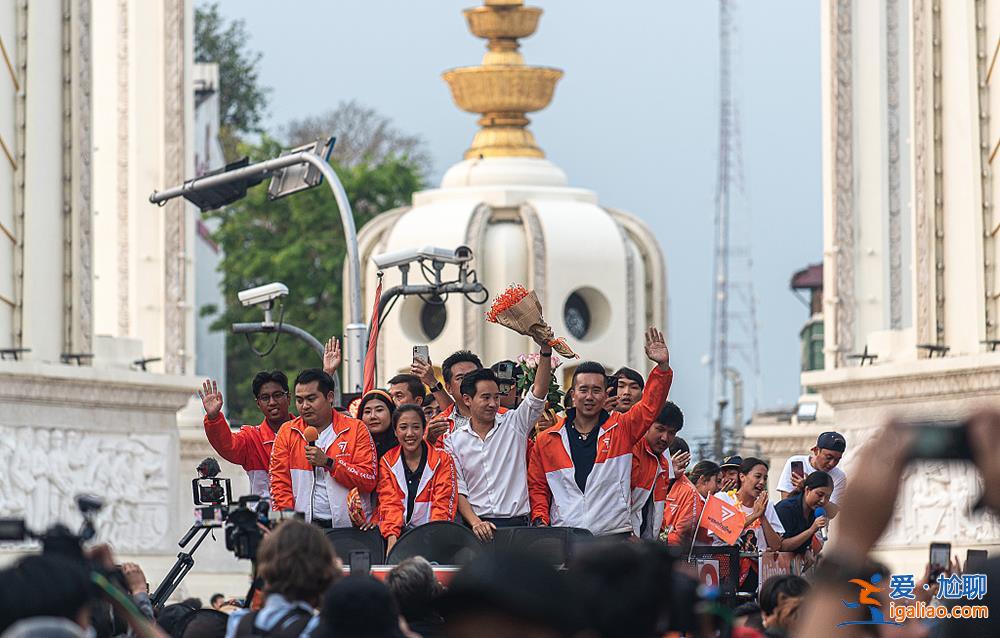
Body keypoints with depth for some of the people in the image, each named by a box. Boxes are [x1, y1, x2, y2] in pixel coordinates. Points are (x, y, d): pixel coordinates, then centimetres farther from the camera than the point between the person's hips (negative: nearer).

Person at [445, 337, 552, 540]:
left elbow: (539, 391, 0)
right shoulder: (454, 441, 10)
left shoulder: (514, 424, 11)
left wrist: (545, 350, -12)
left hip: (516, 523, 0)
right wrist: (475, 523, -11)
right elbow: (459, 491, 5)